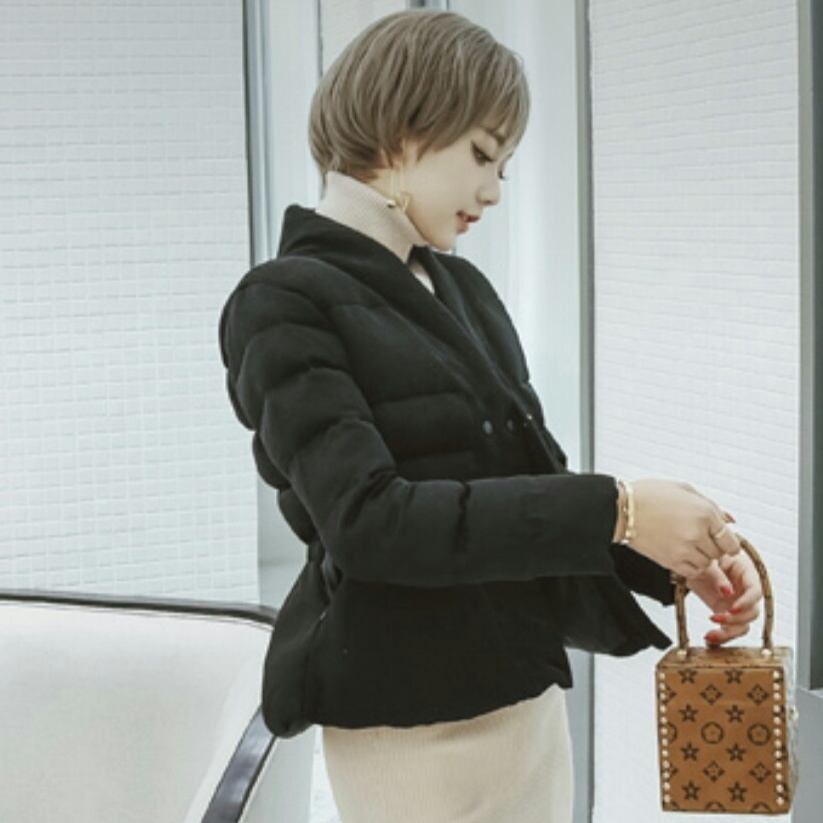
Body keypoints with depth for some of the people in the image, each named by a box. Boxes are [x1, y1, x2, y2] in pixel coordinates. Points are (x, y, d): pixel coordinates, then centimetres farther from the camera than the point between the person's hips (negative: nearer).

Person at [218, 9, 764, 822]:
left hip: (527, 691, 7)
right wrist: (614, 511, -24)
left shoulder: (461, 288, 11)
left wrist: (680, 556, -3)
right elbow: (368, 519, -23)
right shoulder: (285, 305, -12)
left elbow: (530, 481, 13)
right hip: (412, 721, -7)